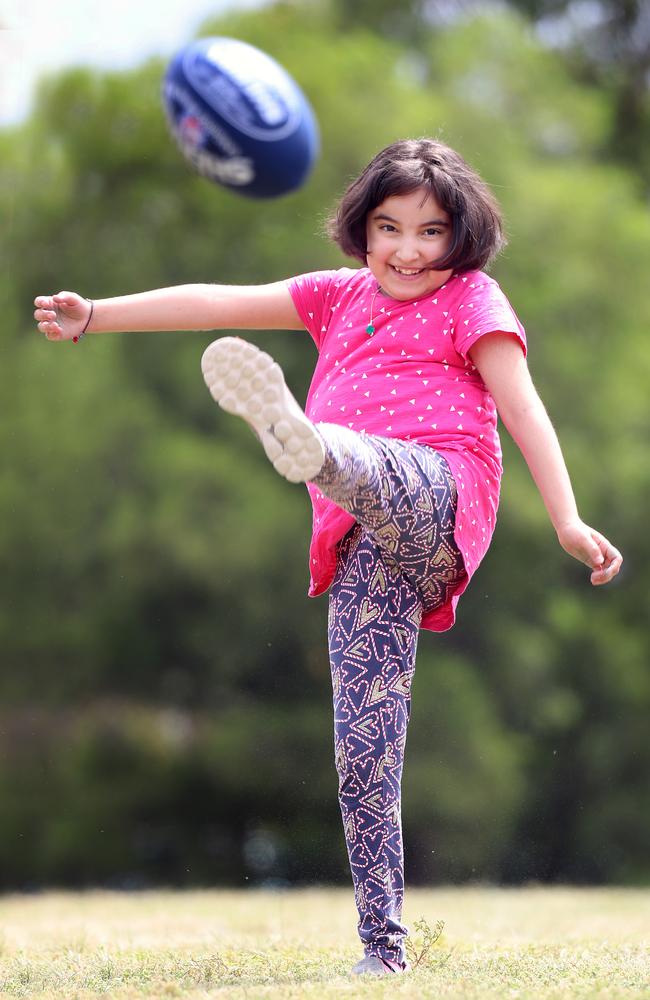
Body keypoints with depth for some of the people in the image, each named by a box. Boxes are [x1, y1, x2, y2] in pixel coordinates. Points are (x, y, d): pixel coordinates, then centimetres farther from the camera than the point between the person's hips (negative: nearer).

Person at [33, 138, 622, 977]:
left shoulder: (471, 300, 13)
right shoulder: (340, 298, 29)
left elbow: (523, 409, 1)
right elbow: (218, 305, 27)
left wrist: (568, 522, -10)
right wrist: (94, 317, 22)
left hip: (436, 495, -5)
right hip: (362, 550, 5)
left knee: (370, 474, -41)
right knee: (364, 752, -5)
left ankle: (303, 441, -77)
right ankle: (383, 950, -4)